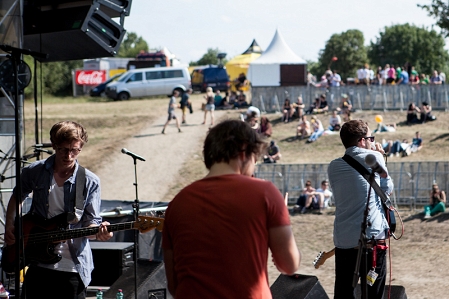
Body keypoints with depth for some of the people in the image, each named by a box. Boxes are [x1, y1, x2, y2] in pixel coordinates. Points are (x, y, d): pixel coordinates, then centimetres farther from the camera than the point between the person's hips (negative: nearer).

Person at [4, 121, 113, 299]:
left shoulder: (90, 182, -6)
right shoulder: (34, 172, 0)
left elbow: (91, 222, -3)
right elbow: (17, 197, 19)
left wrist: (99, 231, -25)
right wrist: (9, 226, 7)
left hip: (72, 267, -2)